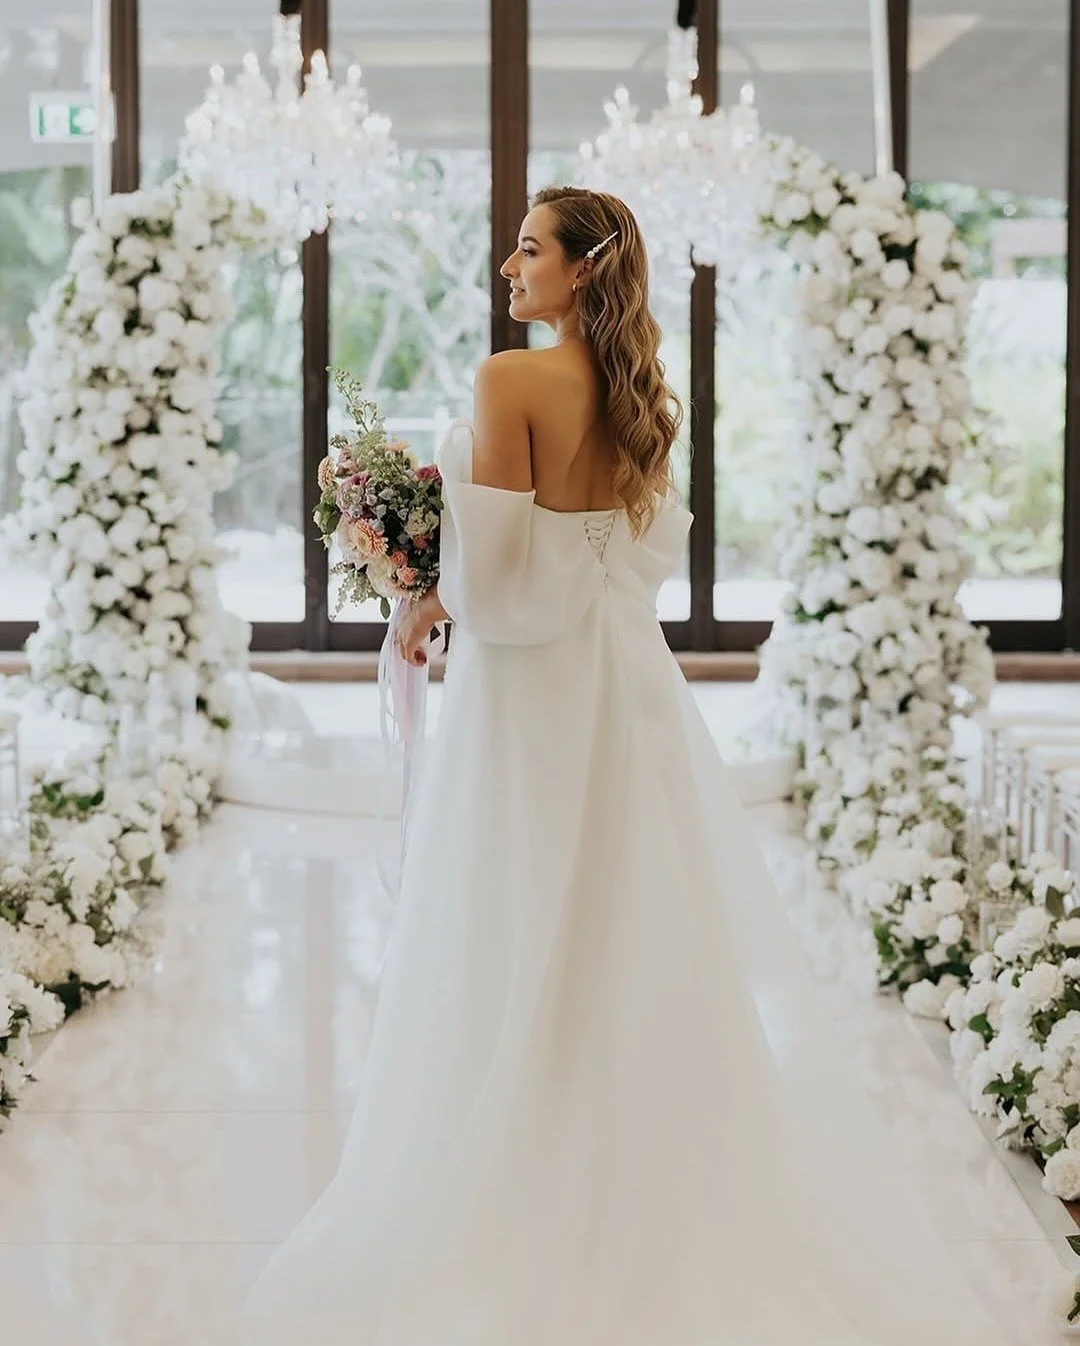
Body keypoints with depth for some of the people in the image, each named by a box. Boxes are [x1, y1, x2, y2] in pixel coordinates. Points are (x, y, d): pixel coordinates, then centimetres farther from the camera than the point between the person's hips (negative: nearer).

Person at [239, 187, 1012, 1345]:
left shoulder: (511, 380, -15)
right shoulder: (639, 394, 8)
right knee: (638, 929, 12)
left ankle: (530, 1197, 8)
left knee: (518, 949, 1)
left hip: (530, 683, -7)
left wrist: (439, 604, 2)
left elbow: (494, 559, -19)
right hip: (623, 672, 7)